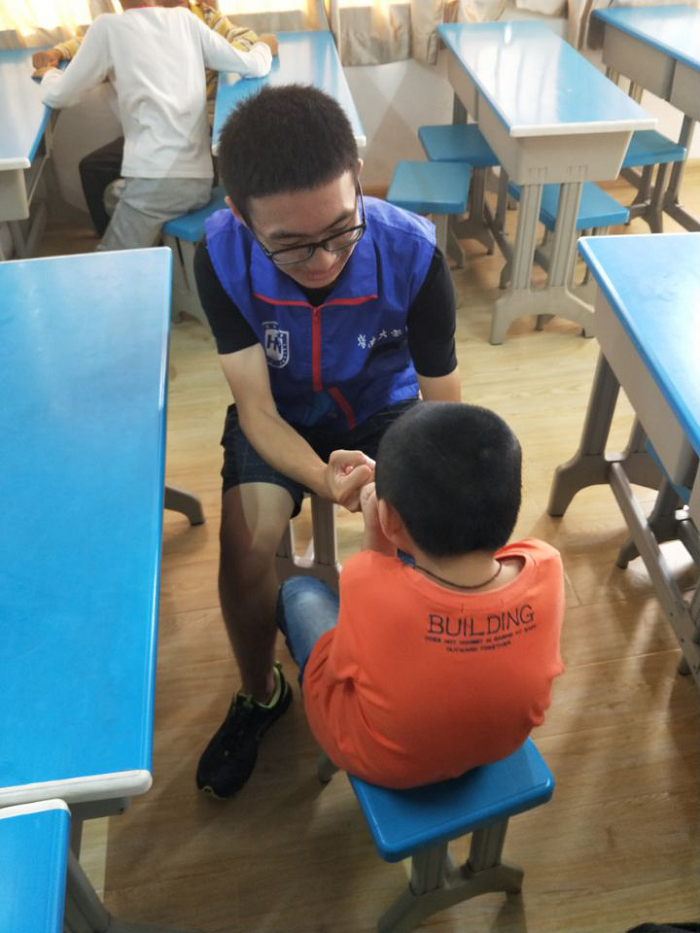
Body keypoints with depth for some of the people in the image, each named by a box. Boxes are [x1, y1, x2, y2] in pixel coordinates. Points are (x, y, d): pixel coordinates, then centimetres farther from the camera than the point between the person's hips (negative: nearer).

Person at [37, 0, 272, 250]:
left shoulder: (108, 27, 1)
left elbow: (57, 96, 8)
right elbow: (254, 67, 14)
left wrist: (50, 73, 31)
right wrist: (263, 45, 37)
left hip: (156, 180, -6)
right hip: (202, 179, 6)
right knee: (112, 194, 30)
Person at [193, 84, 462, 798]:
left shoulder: (412, 253, -28)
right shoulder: (221, 255, -26)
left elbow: (443, 404, -18)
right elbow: (257, 409, -23)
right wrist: (321, 477, -43)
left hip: (385, 409, 0)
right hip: (282, 418, 1)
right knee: (245, 550, -23)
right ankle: (259, 694, 10)